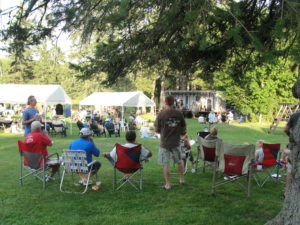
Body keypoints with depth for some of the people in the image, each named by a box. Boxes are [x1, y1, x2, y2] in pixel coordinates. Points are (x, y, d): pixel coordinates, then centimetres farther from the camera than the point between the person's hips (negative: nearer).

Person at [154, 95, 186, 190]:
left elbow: (156, 129, -7)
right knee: (179, 161, 23)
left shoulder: (161, 114, -13)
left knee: (165, 164, 5)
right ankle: (182, 179, 34)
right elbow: (184, 129, 4)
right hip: (176, 142, 3)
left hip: (164, 143, -3)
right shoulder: (179, 114, -4)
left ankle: (168, 184, 10)